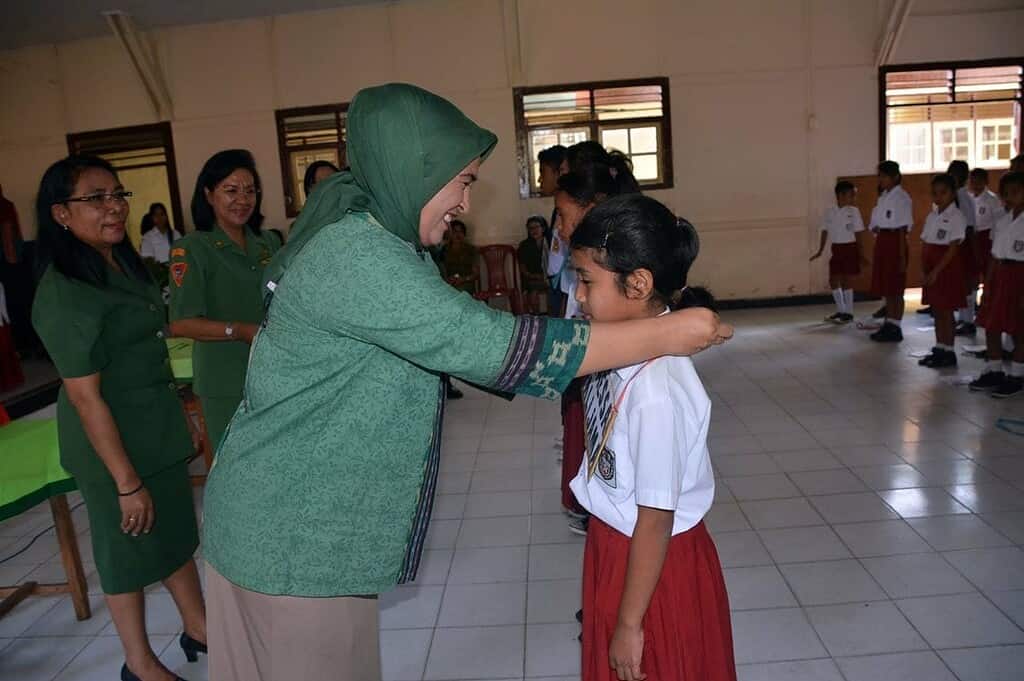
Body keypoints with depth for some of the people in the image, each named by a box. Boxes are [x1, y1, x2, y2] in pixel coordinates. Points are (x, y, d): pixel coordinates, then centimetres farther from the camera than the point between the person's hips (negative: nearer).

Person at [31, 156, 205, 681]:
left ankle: (198, 629, 39)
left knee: (177, 533, 19)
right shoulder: (63, 293, -22)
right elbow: (85, 396, -22)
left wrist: (180, 421, 20)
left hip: (160, 430, 8)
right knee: (129, 545, 10)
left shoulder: (125, 263, 4)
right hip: (113, 442, -7)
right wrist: (127, 482, -20)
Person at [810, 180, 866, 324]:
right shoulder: (830, 212, 2)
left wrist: (860, 253, -7)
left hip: (850, 248, -4)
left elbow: (858, 233, -4)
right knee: (833, 280, 6)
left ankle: (848, 313, 8)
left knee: (846, 281, -3)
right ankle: (840, 310, 21)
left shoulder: (853, 211, -5)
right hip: (836, 249, 4)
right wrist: (820, 251, 9)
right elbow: (825, 231, 9)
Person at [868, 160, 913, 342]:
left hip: (894, 242, -8)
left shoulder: (901, 197, -11)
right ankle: (888, 325, 22)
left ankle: (896, 328, 8)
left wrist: (902, 256, -15)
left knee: (895, 289, 0)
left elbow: (903, 228, -13)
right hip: (882, 241, 8)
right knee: (885, 288, 12)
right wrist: (876, 229, -2)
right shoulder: (883, 196, 13)